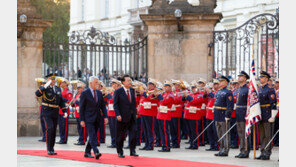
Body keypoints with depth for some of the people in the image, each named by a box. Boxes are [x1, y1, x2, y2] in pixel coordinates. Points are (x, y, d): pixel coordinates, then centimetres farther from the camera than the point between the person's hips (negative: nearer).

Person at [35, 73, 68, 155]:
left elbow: (61, 101, 15)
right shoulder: (44, 88, -6)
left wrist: (65, 111, 6)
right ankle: (49, 149, -15)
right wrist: (45, 86, -31)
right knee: (50, 128, -18)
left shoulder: (58, 89, 11)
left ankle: (51, 149, 16)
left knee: (53, 131, 7)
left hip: (55, 113, 6)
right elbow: (37, 94, -27)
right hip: (46, 112, -6)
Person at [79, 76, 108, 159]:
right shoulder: (84, 93, -5)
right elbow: (81, 108, -6)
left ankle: (87, 152, 18)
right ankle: (96, 152, -25)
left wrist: (105, 116, 1)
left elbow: (103, 106, 12)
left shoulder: (99, 93, 11)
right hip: (89, 118, -6)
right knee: (92, 136, -15)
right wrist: (82, 120, -10)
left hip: (97, 119, 6)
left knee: (92, 136, 9)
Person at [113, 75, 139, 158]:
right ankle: (120, 152, 13)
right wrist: (118, 115, -17)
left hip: (132, 117, 4)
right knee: (120, 135, 3)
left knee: (133, 133, -4)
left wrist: (135, 112, 10)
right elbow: (115, 104, -8)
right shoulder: (118, 92, -6)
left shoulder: (132, 90, 10)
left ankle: (132, 151, 3)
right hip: (122, 117, -4)